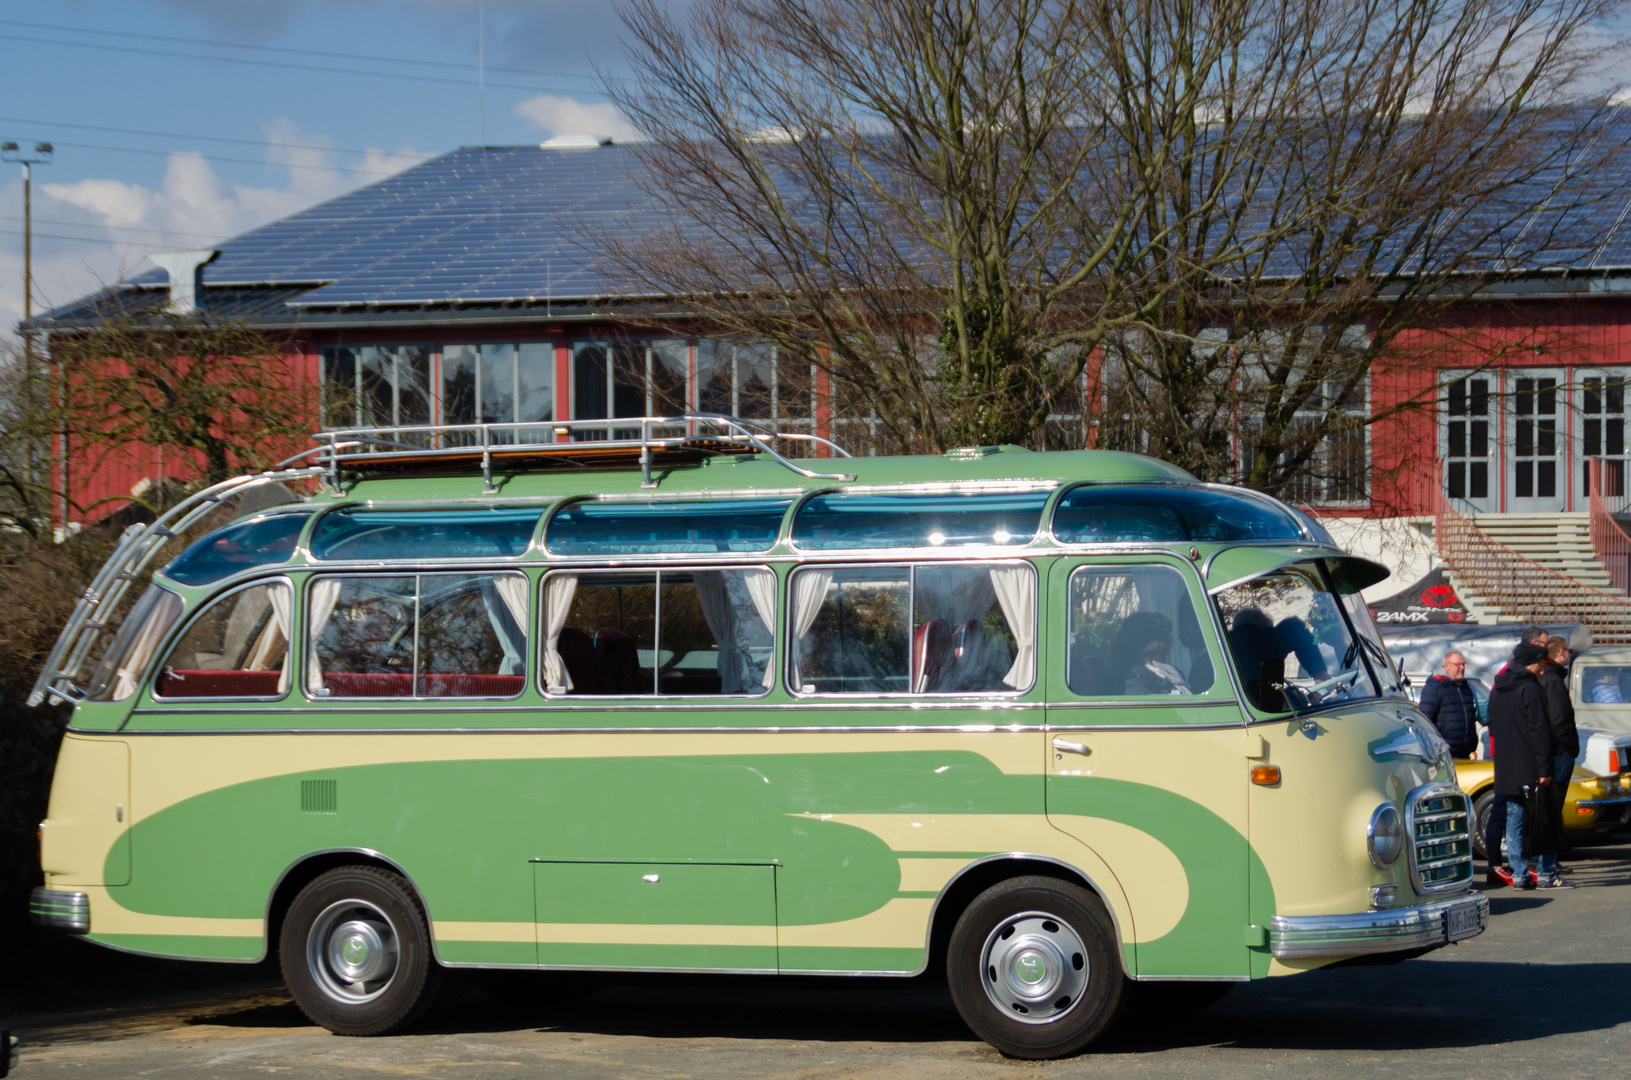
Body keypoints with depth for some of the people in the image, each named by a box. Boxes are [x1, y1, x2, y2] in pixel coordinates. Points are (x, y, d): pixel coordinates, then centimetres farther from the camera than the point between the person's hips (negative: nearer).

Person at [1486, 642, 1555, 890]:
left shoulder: (1497, 690, 13)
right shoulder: (1530, 689, -12)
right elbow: (1539, 731, -15)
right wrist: (1544, 769, -14)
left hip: (1505, 767, 7)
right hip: (1528, 767, -7)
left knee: (1514, 818, 8)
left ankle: (1518, 874, 5)